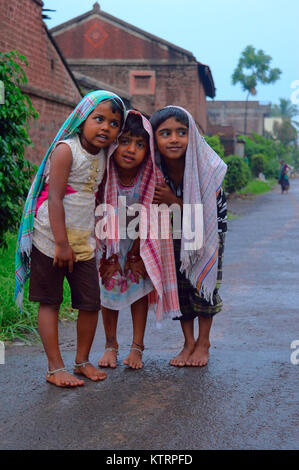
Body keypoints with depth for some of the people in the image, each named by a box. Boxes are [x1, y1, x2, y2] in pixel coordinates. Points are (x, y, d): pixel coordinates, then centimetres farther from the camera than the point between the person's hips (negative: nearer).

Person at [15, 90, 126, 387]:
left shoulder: (102, 155, 9)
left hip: (83, 242, 7)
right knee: (50, 303, 2)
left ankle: (82, 361, 24)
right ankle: (55, 368, 9)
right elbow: (54, 198, -18)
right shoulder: (66, 150, -13)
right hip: (51, 239, -7)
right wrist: (61, 243, -20)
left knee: (91, 303, 6)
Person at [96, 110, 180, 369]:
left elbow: (147, 219, -16)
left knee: (139, 284, 1)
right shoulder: (103, 175, -28)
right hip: (108, 240, 0)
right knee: (108, 283, 3)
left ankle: (137, 347, 10)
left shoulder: (153, 178, -28)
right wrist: (109, 255, -13)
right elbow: (100, 217, -17)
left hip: (140, 241, 0)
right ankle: (111, 345, 16)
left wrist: (136, 253, -11)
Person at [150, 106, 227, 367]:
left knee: (203, 275, -7)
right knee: (177, 277, -1)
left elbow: (203, 215, -26)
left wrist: (174, 201, -40)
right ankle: (189, 343, 11)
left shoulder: (206, 167, -35)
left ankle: (204, 342, 9)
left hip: (210, 219, -2)